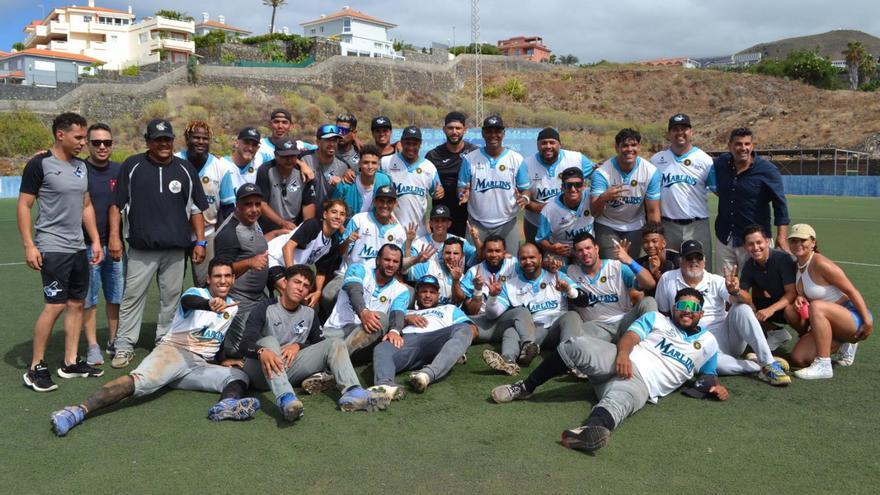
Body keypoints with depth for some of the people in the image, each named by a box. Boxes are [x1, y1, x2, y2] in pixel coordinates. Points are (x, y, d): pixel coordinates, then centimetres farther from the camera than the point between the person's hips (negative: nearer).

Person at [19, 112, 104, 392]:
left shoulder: (81, 167, 12)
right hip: (52, 248, -7)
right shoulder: (40, 164, -8)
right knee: (55, 305, -10)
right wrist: (29, 245, -14)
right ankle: (35, 368, 2)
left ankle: (70, 363, 18)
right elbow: (24, 206, -8)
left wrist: (95, 240, 13)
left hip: (78, 247, 7)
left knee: (77, 303, 9)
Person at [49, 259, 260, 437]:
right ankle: (79, 411, -43)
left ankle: (227, 405, -55)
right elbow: (188, 301, -26)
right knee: (142, 380, -33)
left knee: (240, 375, -21)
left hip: (201, 366, 5)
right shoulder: (197, 293, 2)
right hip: (173, 350, -5)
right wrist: (209, 304, -48)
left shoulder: (233, 307, 19)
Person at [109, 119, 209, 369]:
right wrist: (114, 236, -2)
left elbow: (196, 208, 12)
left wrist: (200, 241, 5)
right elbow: (117, 203, 6)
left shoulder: (185, 169, 9)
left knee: (171, 298, 7)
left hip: (176, 249, 2)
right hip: (140, 248, -1)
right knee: (132, 296, -1)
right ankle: (124, 346, 7)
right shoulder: (132, 166, 4)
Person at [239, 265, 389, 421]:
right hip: (262, 372, -4)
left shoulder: (309, 314, 12)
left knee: (335, 343, -10)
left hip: (289, 370, 4)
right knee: (269, 340, -33)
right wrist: (262, 352, -40)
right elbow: (245, 343, -16)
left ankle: (352, 393, -38)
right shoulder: (266, 309, -4)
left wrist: (298, 346, -8)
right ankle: (285, 399, -57)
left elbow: (318, 343, 13)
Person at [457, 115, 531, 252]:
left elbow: (525, 188, 4)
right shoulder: (470, 159, 1)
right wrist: (463, 195, -18)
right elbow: (462, 187, 6)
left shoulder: (516, 159, 1)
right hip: (477, 224, 0)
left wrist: (524, 198, -18)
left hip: (507, 224, 0)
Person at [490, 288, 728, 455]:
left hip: (641, 384, -1)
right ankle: (525, 387, -16)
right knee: (578, 345, -29)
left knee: (618, 402, -39)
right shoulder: (656, 318, 19)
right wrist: (623, 353, -20)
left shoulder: (708, 342, 25)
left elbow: (708, 374, 34)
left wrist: (715, 385, 8)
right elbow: (630, 336, 4)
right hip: (620, 361, 1)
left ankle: (590, 430, -73)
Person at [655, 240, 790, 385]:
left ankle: (769, 363, -27)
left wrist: (735, 291, -40)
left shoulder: (716, 281, 2)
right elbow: (662, 313, 9)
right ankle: (760, 366, -21)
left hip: (727, 335, 2)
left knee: (741, 309, -27)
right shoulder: (667, 279, 1)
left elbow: (738, 301, -17)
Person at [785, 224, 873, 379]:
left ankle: (824, 365, -30)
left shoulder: (820, 264, -19)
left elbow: (852, 291, -17)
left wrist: (868, 321, -19)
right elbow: (804, 295, 16)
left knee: (816, 307, -37)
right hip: (832, 324, 8)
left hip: (854, 318, -8)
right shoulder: (797, 266, 5)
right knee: (798, 358, -7)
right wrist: (799, 299, -8)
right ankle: (841, 343, 17)